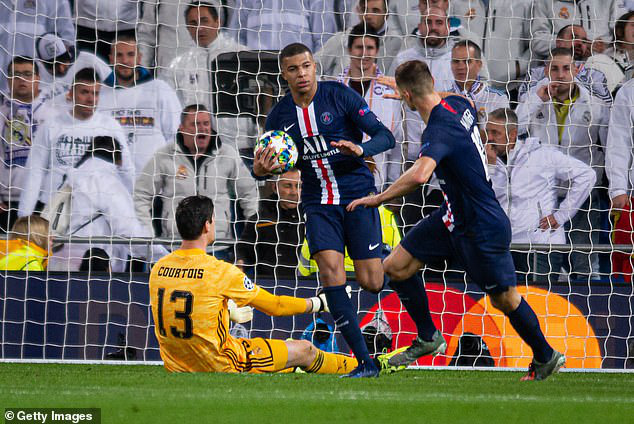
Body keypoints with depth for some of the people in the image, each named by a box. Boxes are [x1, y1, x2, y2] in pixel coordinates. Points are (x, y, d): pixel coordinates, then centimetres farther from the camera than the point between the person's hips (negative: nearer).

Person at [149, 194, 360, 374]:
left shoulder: (157, 269, -3)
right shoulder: (220, 271, -20)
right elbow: (275, 306, -8)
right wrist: (319, 304, 9)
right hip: (221, 368, -7)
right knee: (304, 351, 12)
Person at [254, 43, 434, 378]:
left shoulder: (341, 96, -7)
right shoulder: (279, 117, 2)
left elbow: (385, 137, -9)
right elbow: (275, 163, 11)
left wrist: (361, 149, -30)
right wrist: (260, 170, -13)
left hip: (357, 196, -3)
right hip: (319, 204, 3)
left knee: (371, 281, -8)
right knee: (330, 269, -19)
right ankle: (365, 363, -13)